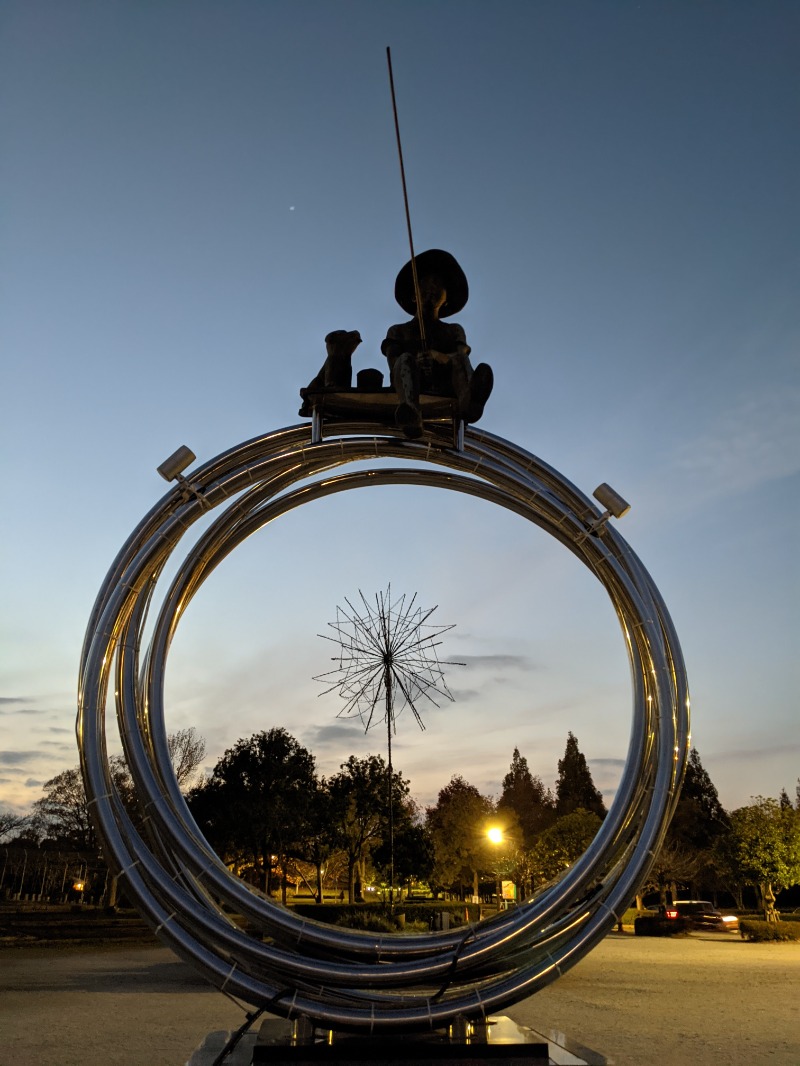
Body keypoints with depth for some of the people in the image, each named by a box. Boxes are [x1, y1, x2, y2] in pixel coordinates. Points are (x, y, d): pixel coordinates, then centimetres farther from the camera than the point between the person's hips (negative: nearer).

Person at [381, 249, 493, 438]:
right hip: (416, 388, -1)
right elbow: (393, 363, 7)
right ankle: (411, 415, -65)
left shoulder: (453, 330, 31)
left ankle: (467, 401, -64)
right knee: (405, 360, -31)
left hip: (445, 387, 1)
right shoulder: (398, 331, 29)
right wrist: (417, 360, -18)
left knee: (460, 359, -27)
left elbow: (462, 353, 6)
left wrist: (438, 356, -19)